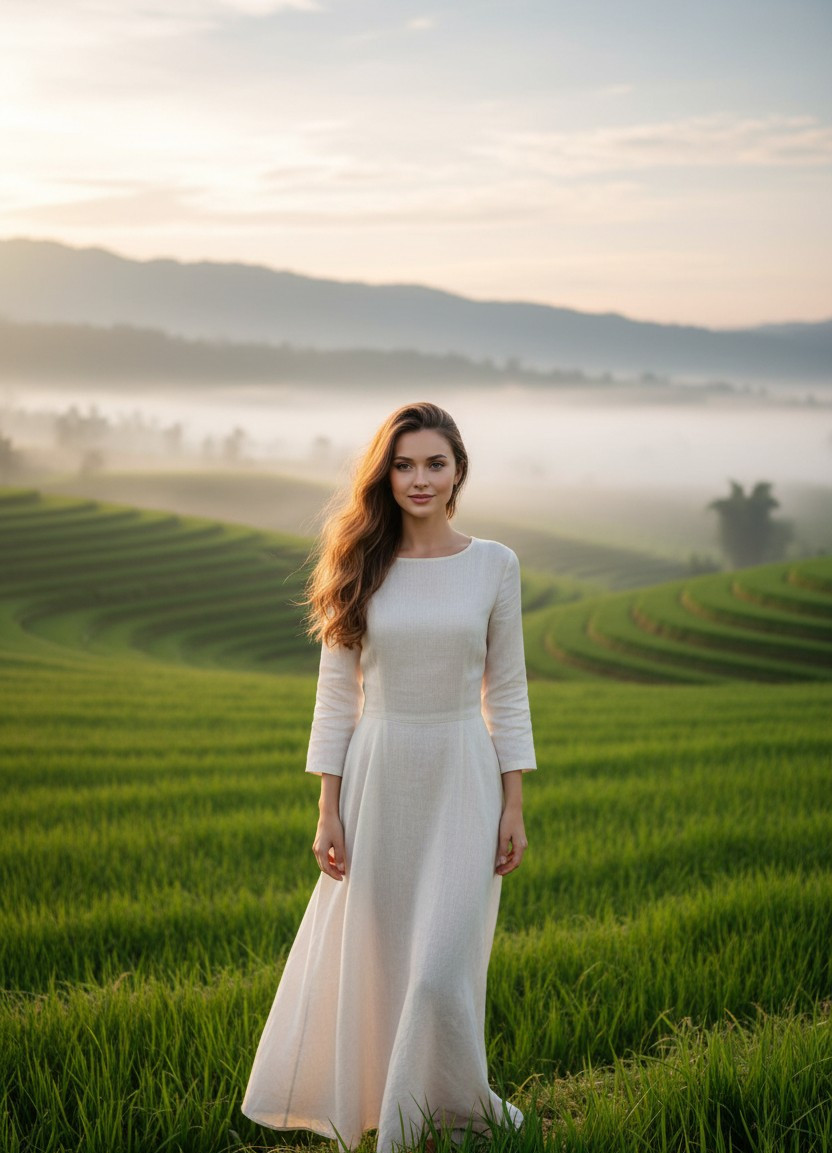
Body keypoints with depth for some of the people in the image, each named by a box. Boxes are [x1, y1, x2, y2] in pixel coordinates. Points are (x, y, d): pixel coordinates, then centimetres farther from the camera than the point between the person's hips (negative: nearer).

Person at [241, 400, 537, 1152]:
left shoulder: (494, 565, 0)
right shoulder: (361, 566, 0)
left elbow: (507, 693, 4)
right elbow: (336, 694, 2)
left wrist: (514, 807, 0)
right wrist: (329, 811, -2)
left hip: (462, 780, -1)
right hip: (378, 777, 1)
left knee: (442, 967, -4)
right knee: (371, 957, 8)